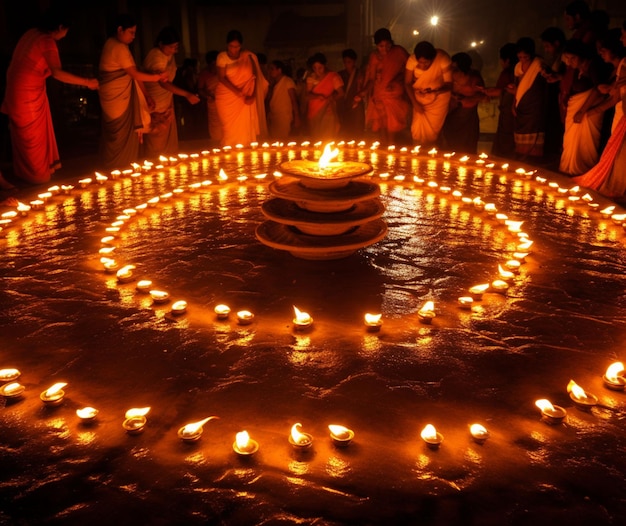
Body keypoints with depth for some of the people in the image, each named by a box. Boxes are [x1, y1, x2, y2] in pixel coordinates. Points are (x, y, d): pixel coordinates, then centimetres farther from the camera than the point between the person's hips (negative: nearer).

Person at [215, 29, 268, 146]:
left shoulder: (248, 56, 1)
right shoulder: (222, 57, -2)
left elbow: (255, 76, 0)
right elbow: (222, 78, -7)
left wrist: (252, 96, -12)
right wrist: (237, 92, -19)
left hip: (246, 97, 1)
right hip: (227, 97, -1)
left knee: (246, 130, -5)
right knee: (230, 130, -3)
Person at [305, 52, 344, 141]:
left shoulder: (333, 76, 0)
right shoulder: (311, 77, 11)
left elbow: (341, 94, -2)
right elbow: (308, 95, 5)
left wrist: (329, 98, -21)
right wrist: (317, 96, -17)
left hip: (328, 113, -3)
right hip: (313, 113, 3)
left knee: (328, 140, -12)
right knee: (314, 139, -1)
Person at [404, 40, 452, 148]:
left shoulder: (443, 59, -26)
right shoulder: (412, 60, -21)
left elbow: (449, 83, -20)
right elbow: (407, 83, -9)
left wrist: (434, 91, -39)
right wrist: (415, 103, -18)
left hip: (439, 97, -1)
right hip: (419, 97, 2)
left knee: (433, 130, -2)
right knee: (417, 130, -4)